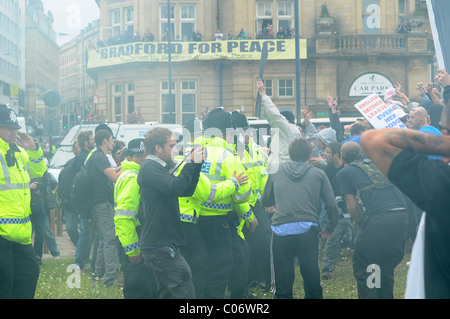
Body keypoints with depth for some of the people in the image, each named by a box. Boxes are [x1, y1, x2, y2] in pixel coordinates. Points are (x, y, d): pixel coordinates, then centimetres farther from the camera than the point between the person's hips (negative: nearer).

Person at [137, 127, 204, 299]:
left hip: (164, 244, 11)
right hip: (159, 246, -11)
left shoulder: (160, 168, 21)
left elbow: (187, 191, 19)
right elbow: (175, 188, -25)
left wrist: (196, 163, 9)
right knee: (185, 292, -13)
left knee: (167, 293, 13)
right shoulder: (149, 168, -11)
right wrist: (192, 163, -16)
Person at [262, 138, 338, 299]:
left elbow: (265, 201, 23)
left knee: (283, 281, 7)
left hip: (281, 230, 0)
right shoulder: (318, 174, 11)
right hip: (307, 230, 0)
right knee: (312, 279, 12)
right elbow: (331, 205, 9)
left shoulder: (276, 172, 13)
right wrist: (330, 228, 24)